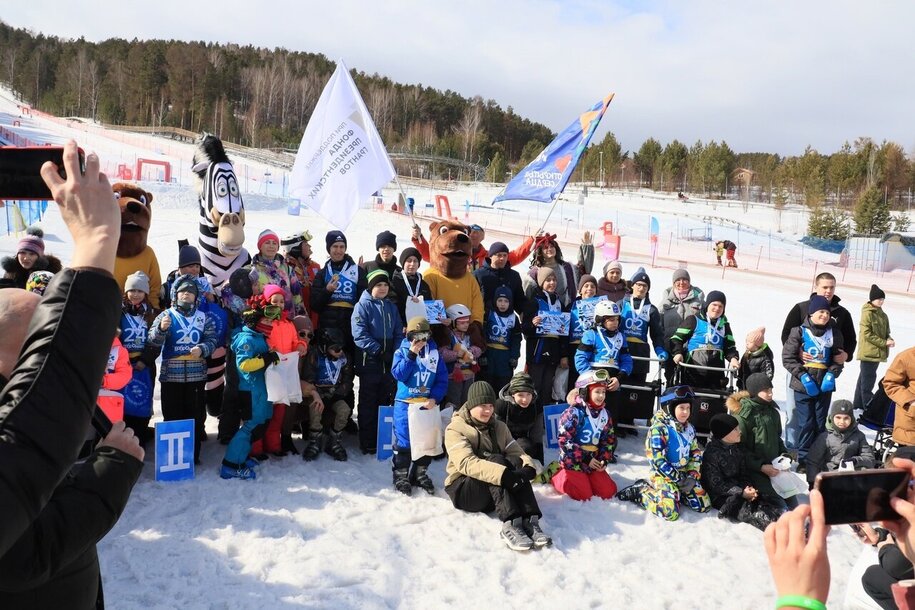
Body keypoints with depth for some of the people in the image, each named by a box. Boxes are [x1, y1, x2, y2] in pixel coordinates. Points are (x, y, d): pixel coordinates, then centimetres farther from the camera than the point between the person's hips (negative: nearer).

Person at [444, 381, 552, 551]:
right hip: (464, 490, -5)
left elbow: (517, 452, -2)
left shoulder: (499, 427, 13)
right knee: (495, 460, -32)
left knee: (516, 462, -25)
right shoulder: (455, 429, -7)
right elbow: (467, 463, -25)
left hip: (496, 491, 5)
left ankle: (529, 521, -38)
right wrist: (503, 474, -40)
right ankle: (510, 524, -45)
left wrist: (528, 467, -28)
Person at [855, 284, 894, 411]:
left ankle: (858, 405, 26)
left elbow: (885, 332, 18)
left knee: (864, 379, 16)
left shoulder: (883, 315, 12)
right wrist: (884, 343, -16)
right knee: (868, 381, -6)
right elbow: (867, 334, -17)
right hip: (868, 353, -9)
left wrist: (889, 340, -4)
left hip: (877, 352, 9)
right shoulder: (867, 313, -12)